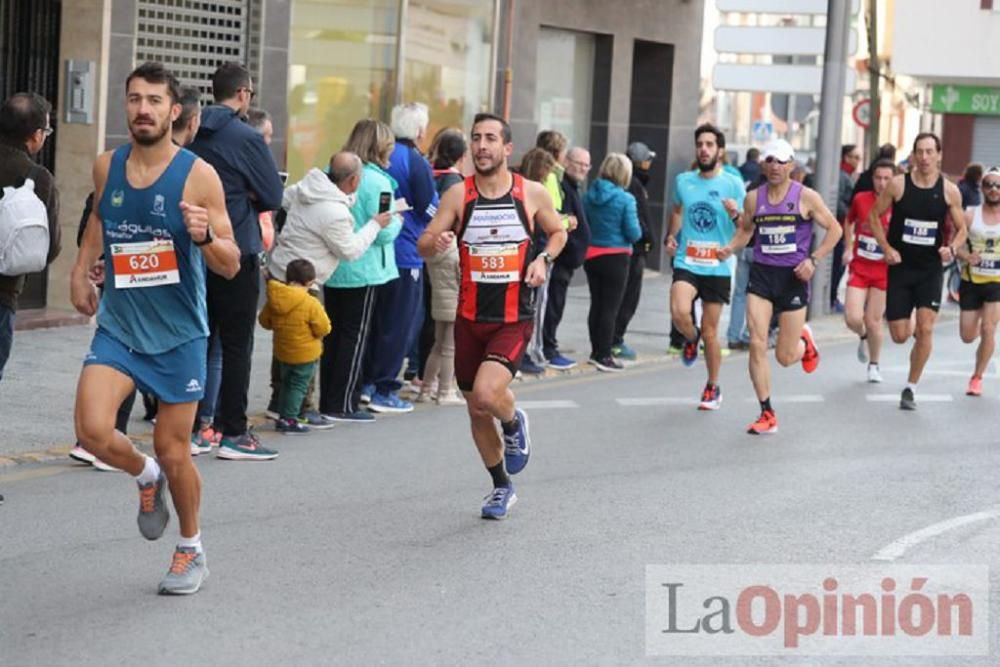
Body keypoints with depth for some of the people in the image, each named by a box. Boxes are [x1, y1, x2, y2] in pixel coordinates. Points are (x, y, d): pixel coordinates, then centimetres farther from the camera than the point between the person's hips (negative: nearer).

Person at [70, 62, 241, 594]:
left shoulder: (198, 175, -12)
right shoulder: (106, 167, 0)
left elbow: (231, 266, -11)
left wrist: (203, 236, -30)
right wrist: (81, 269, 15)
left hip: (178, 335, -3)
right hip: (118, 327, 3)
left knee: (172, 451, 5)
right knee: (93, 431, -17)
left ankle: (191, 550, 31)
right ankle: (146, 478, 18)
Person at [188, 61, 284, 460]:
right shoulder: (246, 138, -12)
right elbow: (273, 196, -10)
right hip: (236, 252, -6)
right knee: (237, 344, 0)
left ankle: (189, 428, 14)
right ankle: (233, 432, 0)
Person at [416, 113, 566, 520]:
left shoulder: (532, 194, -3)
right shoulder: (459, 195, -3)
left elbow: (558, 232, 14)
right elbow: (423, 246, -5)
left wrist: (543, 259, -6)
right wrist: (436, 243, -29)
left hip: (514, 319, -3)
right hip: (470, 318, 3)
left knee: (486, 394, -24)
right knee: (476, 411, 11)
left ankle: (514, 424, 13)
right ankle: (501, 487, 33)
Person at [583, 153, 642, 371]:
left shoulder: (589, 195, 0)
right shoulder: (625, 199, -14)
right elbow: (634, 233, -14)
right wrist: (637, 233, 7)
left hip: (591, 255, 5)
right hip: (615, 257, -5)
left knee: (596, 304, 15)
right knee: (610, 307, 1)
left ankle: (597, 351, 24)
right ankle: (604, 356, 2)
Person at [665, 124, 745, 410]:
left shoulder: (733, 184, -4)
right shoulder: (683, 180, 5)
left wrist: (736, 215, -22)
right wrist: (671, 235, 9)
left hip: (717, 268, -2)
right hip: (686, 263, 2)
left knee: (710, 332, 6)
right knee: (679, 313, -25)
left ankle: (713, 388, 26)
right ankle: (691, 339, 12)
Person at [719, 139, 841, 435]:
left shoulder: (806, 197, -5)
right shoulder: (754, 198, 4)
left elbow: (834, 229, 1)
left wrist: (813, 259, -10)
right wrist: (730, 248, -1)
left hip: (793, 277, -2)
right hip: (761, 274, 2)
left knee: (785, 357, 2)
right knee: (757, 345, -11)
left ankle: (805, 340, 41)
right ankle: (767, 415, -1)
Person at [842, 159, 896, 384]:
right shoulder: (861, 199, -4)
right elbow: (848, 221, 17)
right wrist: (848, 248, 9)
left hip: (883, 270, -1)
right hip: (859, 267, 1)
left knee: (874, 321, 2)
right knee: (853, 318, -10)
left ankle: (874, 365, 26)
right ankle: (863, 337, 28)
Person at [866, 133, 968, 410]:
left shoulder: (949, 190, -3)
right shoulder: (898, 184, -6)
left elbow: (961, 228, 7)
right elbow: (874, 216, 4)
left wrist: (952, 248, -14)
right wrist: (887, 248, -8)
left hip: (930, 270, 0)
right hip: (900, 267, 0)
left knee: (925, 329, -13)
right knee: (899, 336, 1)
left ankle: (911, 388, 1)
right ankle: (912, 328, 40)